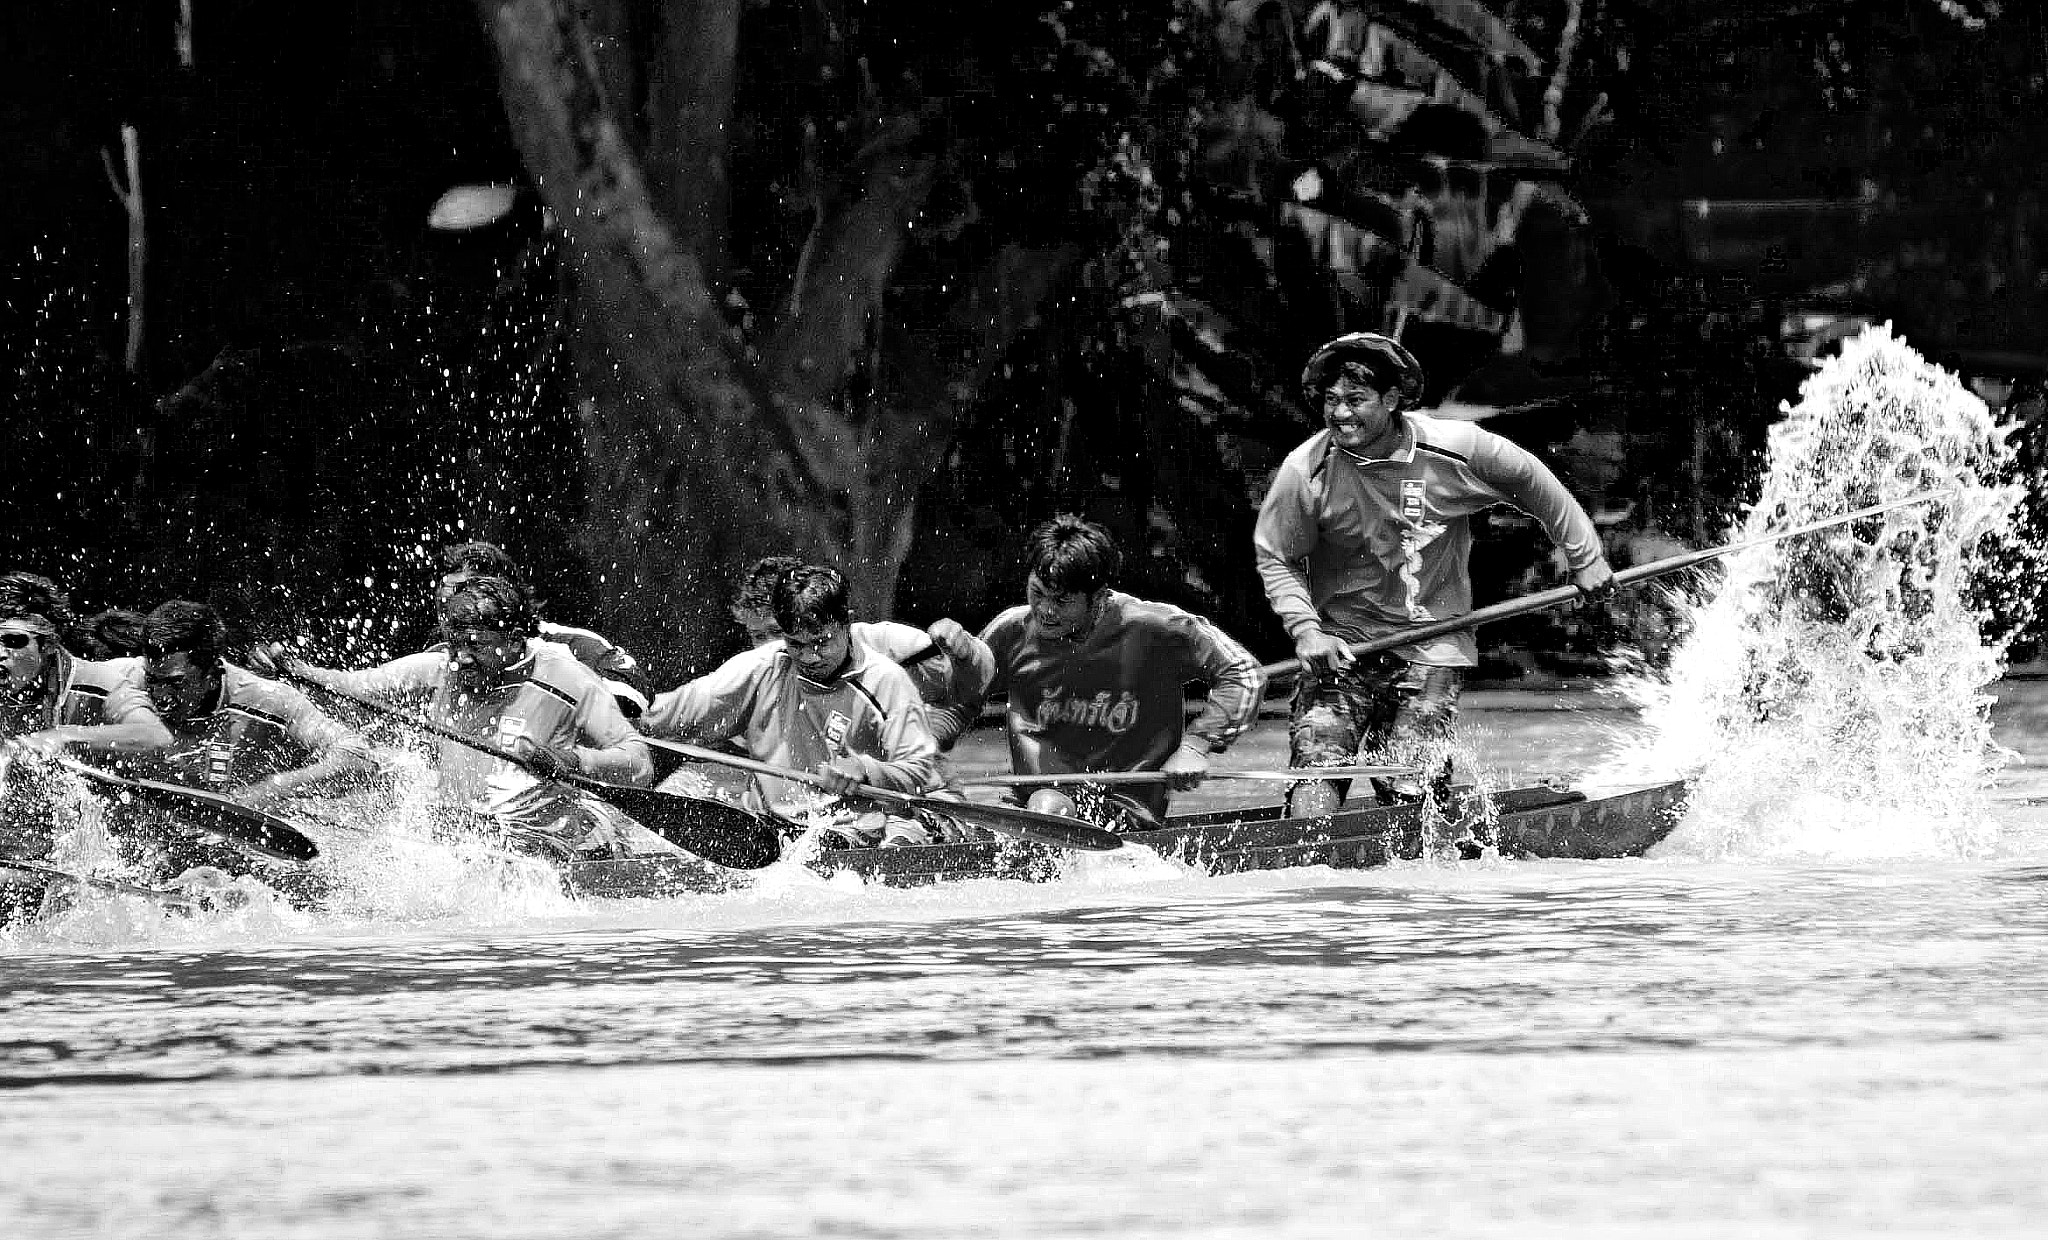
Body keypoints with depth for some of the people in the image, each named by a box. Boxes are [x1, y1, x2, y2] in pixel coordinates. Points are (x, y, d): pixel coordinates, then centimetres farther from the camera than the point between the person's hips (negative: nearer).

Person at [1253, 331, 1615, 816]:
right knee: (1319, 758, -19)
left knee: (1410, 792, -8)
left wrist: (1584, 559, 13)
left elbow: (1532, 484, 7)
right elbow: (1275, 559, 1)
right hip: (1340, 648, 0)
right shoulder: (1306, 472, -12)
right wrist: (1305, 629, -14)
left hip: (1432, 650, 0)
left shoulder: (1458, 450, -11)